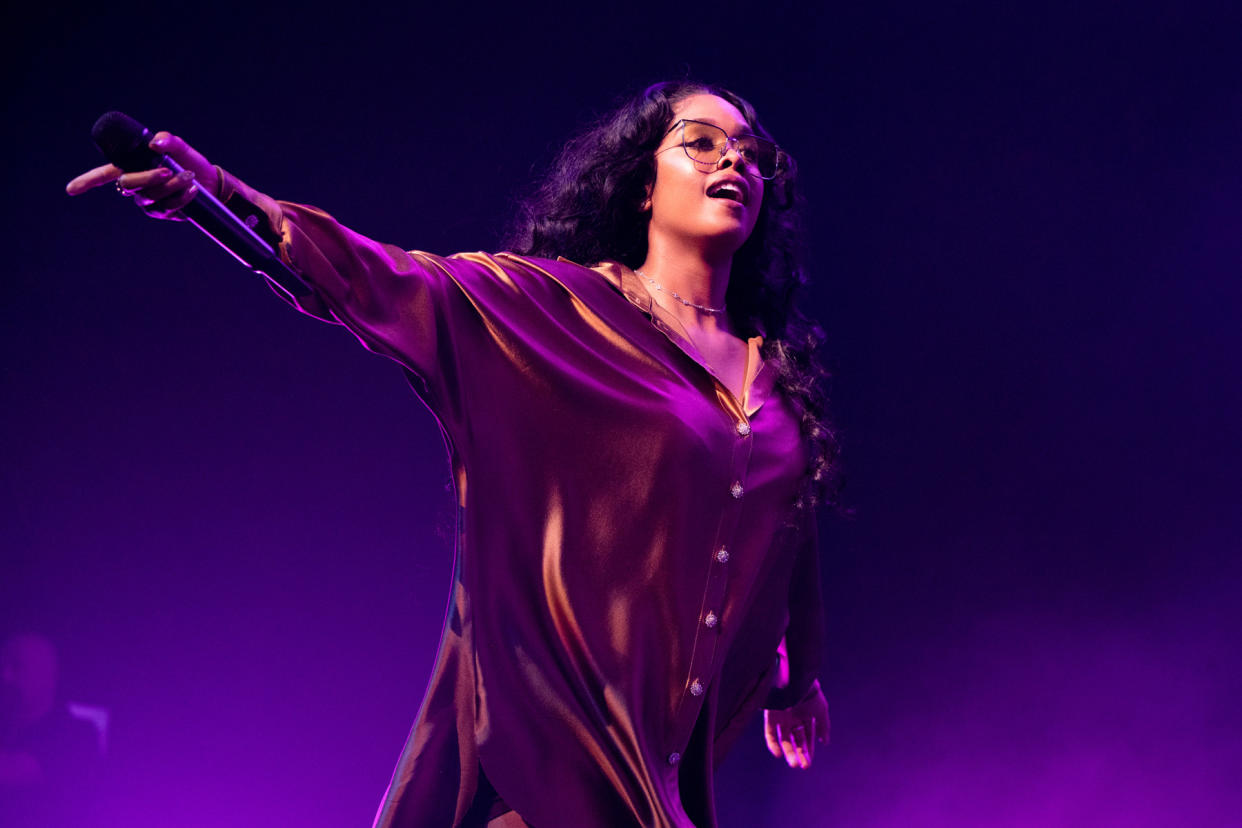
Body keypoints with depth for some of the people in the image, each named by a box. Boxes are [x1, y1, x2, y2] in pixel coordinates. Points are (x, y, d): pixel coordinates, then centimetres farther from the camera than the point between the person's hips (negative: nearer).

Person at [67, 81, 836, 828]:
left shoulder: (774, 369, 10)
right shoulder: (562, 306, -4)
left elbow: (789, 543, 23)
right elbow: (389, 285, -18)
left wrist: (796, 676, 36)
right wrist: (222, 195, -34)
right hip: (549, 710, -5)